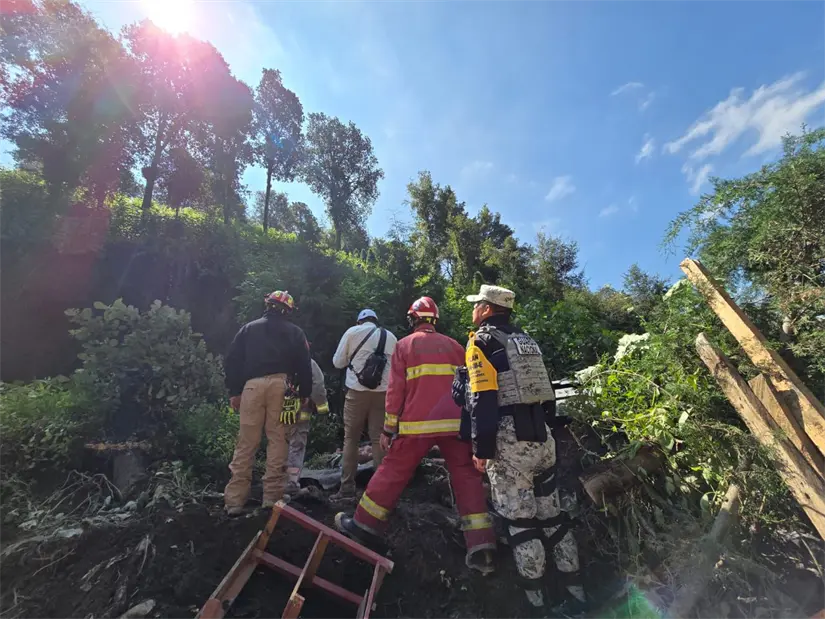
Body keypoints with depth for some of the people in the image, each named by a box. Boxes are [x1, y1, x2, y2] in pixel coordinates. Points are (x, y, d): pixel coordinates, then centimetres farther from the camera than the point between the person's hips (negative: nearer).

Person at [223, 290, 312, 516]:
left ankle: (235, 499, 9)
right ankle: (272, 496, 8)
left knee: (246, 443, 6)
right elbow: (304, 365, 7)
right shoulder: (295, 332, 13)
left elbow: (233, 360, 11)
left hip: (252, 385, 1)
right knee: (277, 439, 5)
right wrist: (305, 393, 12)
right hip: (281, 385, -1)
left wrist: (234, 391, 12)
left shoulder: (249, 328, 17)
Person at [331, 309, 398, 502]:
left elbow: (337, 362, 6)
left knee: (351, 439, 8)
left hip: (357, 391, -2)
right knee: (378, 439, 8)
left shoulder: (353, 332, 3)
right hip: (382, 392, 2)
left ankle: (347, 489, 10)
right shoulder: (390, 337, 11)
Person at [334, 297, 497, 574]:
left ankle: (364, 526, 25)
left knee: (392, 473, 13)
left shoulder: (404, 345, 4)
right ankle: (481, 549, 9)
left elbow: (396, 390, -1)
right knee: (467, 478, 11)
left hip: (418, 424, -2)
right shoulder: (454, 346, 13)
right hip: (455, 423, 2)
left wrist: (389, 429, 5)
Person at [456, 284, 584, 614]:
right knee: (551, 512, 18)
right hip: (541, 436, 7)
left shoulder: (481, 341, -7)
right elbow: (545, 391, 16)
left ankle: (535, 594, 17)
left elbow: (483, 400, -16)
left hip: (509, 439, -7)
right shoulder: (526, 340, 15)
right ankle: (572, 584, 29)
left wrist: (482, 448, -12)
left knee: (519, 519, 5)